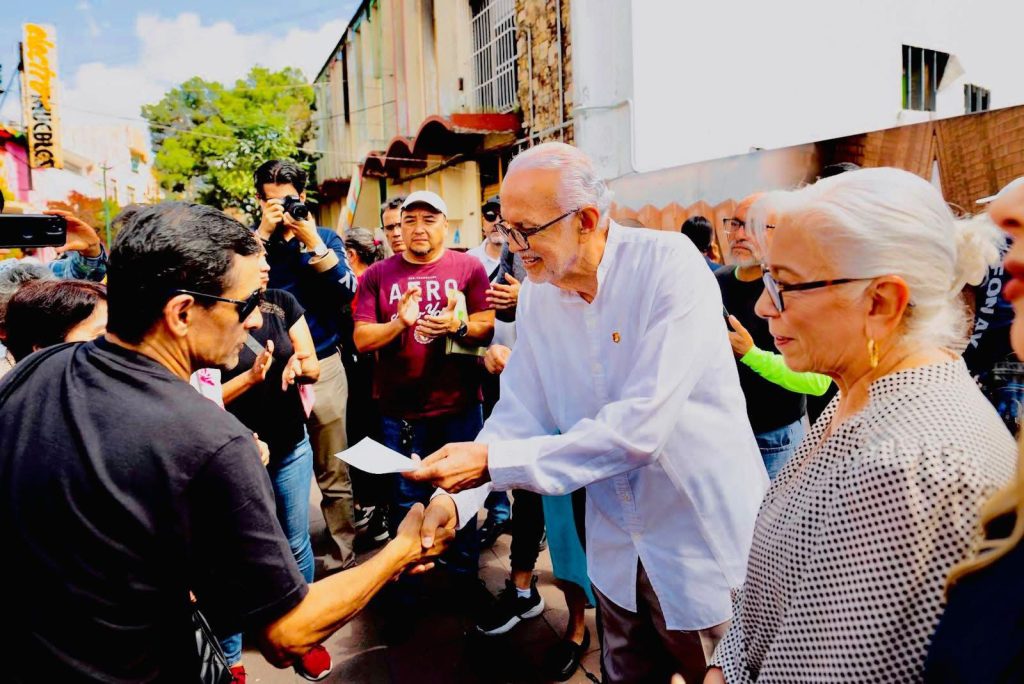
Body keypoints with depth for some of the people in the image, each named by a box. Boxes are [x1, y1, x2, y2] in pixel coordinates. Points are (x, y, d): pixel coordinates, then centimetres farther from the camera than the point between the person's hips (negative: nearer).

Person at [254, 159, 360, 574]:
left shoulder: (325, 237, 7)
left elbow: (346, 292, -8)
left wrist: (312, 241, -14)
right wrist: (264, 232, -14)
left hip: (322, 365, 0)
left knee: (334, 474, 5)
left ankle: (341, 558, 18)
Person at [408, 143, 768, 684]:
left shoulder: (669, 264, -22)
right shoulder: (537, 294, -3)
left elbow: (641, 425, -30)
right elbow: (518, 415, -2)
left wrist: (492, 461, -30)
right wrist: (456, 498, -17)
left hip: (706, 542, -5)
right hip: (619, 551, 5)